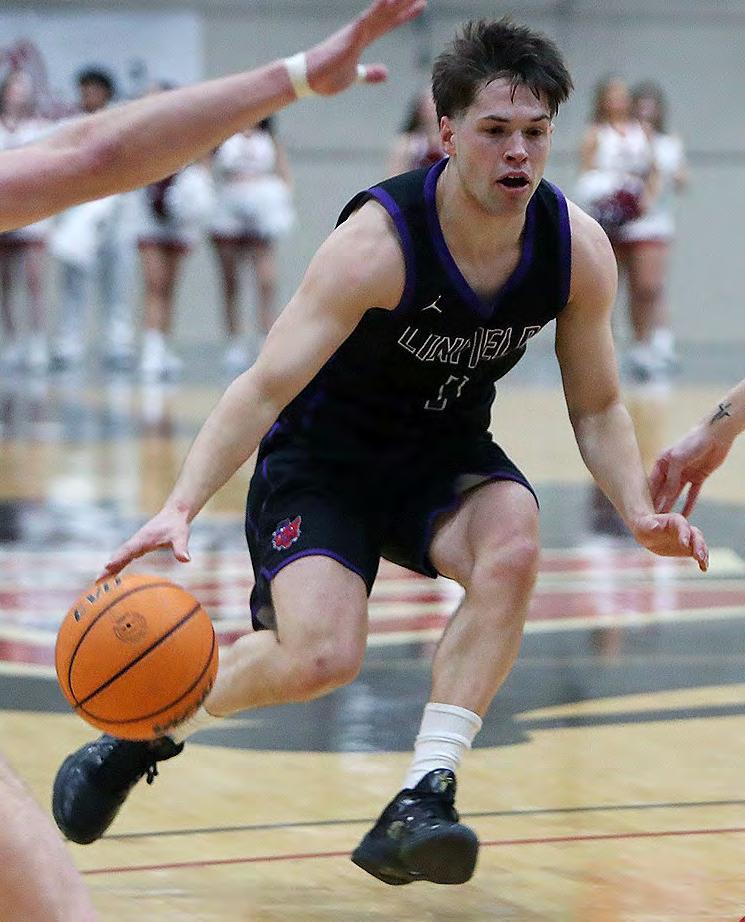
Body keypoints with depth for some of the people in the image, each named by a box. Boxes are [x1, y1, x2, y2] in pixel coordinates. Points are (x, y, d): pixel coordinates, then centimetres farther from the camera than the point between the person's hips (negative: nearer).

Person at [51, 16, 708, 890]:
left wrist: (641, 513, -17)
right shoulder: (380, 242, -28)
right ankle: (146, 732, 7)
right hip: (322, 458, -4)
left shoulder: (578, 250, -14)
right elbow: (265, 389, -29)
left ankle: (423, 798, -24)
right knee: (321, 658, -24)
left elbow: (596, 407, 1)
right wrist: (179, 508, -42)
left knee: (512, 548, -30)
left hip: (447, 457, 4)